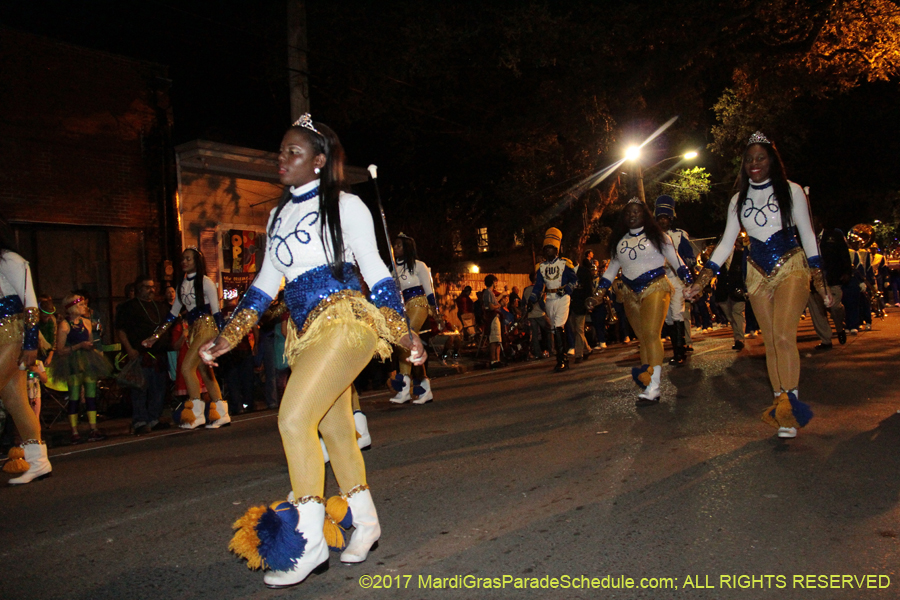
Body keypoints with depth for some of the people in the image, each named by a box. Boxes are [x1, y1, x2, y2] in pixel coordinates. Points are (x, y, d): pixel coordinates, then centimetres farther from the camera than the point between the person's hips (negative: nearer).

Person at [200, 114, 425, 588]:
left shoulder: (344, 205, 0)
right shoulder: (278, 215, 19)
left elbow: (374, 269, -1)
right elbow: (266, 281, 20)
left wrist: (403, 331, -5)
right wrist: (226, 338, 13)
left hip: (343, 321, -7)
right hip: (307, 332, 7)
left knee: (293, 419, -18)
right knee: (334, 431, 11)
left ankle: (309, 542, -9)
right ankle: (364, 524, 27)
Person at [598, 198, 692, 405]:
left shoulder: (657, 235, 3)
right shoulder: (619, 241, 14)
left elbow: (676, 260, 1)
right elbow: (612, 268, 18)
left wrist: (689, 283, -9)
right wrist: (600, 291, 9)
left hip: (655, 289, -5)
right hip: (631, 294, 5)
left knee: (651, 334, -17)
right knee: (642, 339, 2)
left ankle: (653, 388, -19)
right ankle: (646, 381, 4)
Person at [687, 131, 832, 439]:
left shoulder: (791, 191, 1)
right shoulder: (738, 200, 10)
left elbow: (807, 234, 3)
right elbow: (726, 242, 8)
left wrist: (819, 280, -1)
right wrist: (703, 278, -2)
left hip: (791, 267, -3)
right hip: (758, 274, 4)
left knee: (784, 336, -21)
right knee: (770, 343, 3)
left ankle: (791, 405, -14)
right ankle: (781, 407, 10)